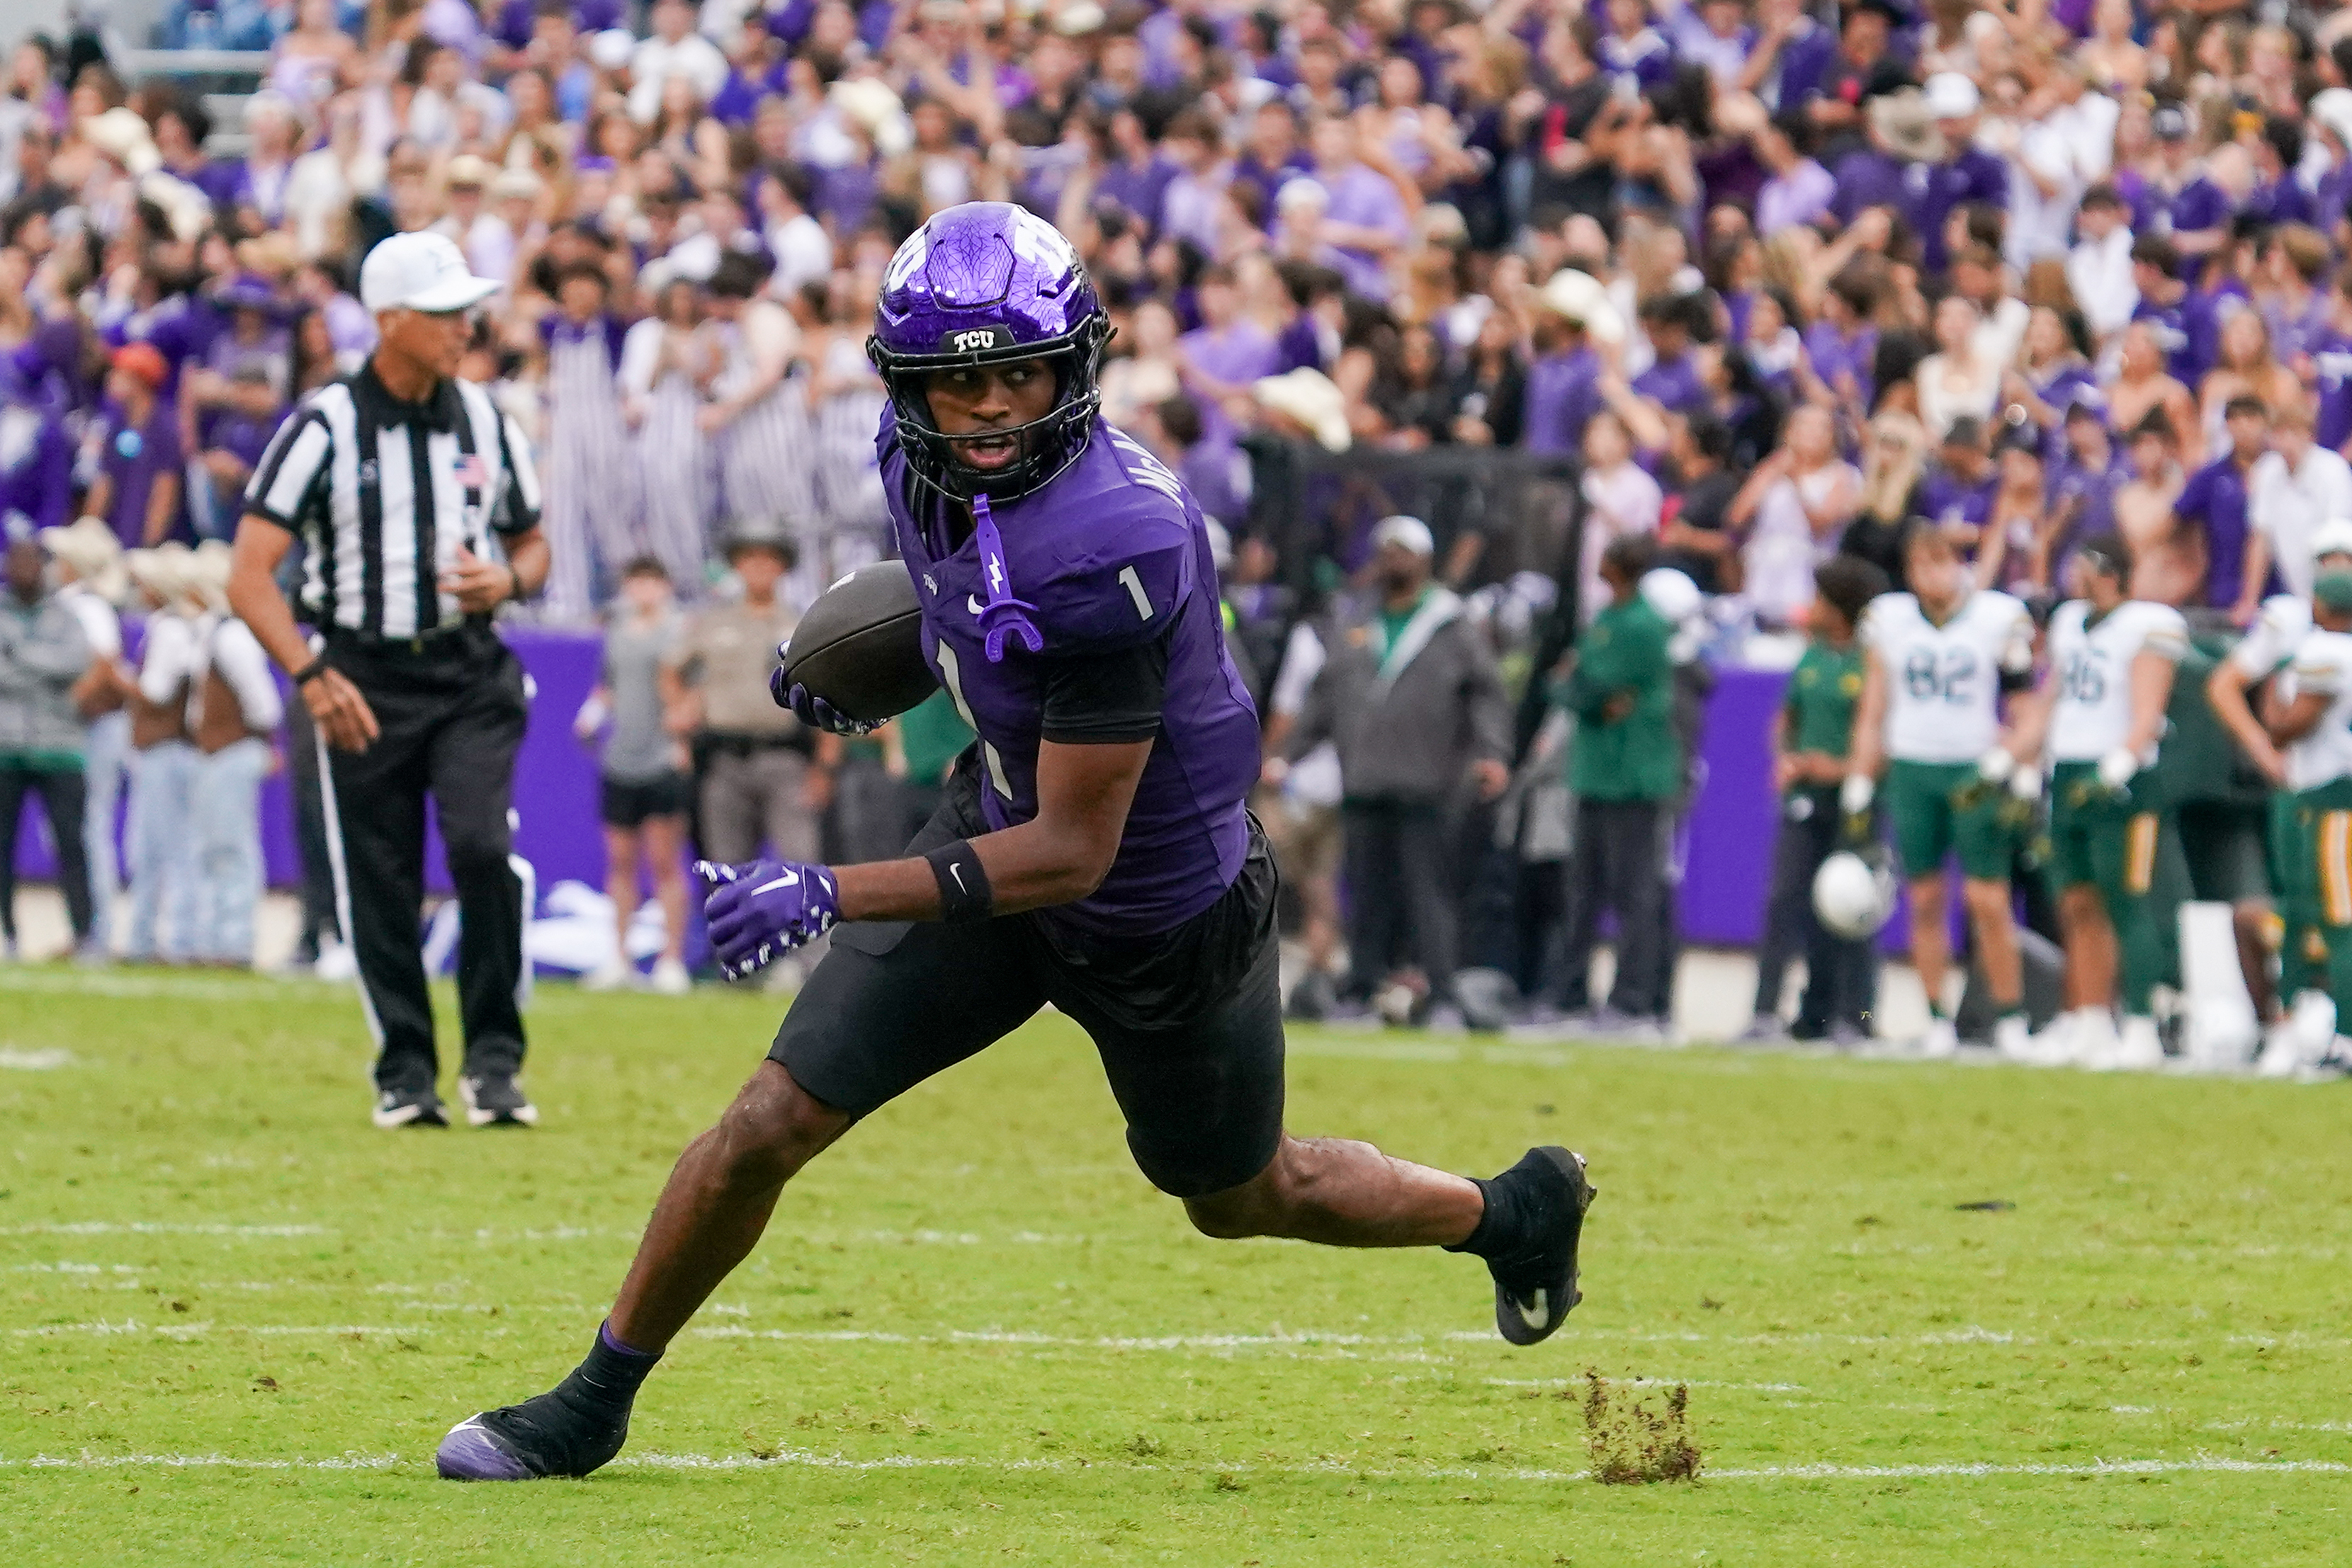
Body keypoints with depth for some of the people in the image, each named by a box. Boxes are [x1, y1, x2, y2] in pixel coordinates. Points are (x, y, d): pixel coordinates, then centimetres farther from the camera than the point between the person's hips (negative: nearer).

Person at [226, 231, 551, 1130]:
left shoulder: (485, 422, 6)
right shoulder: (324, 427, -7)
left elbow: (532, 544, 19)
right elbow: (250, 575, -11)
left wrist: (508, 582, -6)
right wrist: (311, 675, -23)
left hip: (470, 676, 2)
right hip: (364, 681, -2)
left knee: (481, 845, -19)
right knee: (378, 889, 2)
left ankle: (493, 1060, -9)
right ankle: (404, 1076, 16)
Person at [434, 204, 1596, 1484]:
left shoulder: (1108, 551, -38)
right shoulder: (921, 456, -14)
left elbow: (1071, 853, -33)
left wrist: (830, 895, -39)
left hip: (1158, 915, -6)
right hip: (1001, 816, 6)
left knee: (1242, 1196, 20)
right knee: (770, 1126, -3)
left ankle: (1512, 1212, 47)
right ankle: (592, 1406, 15)